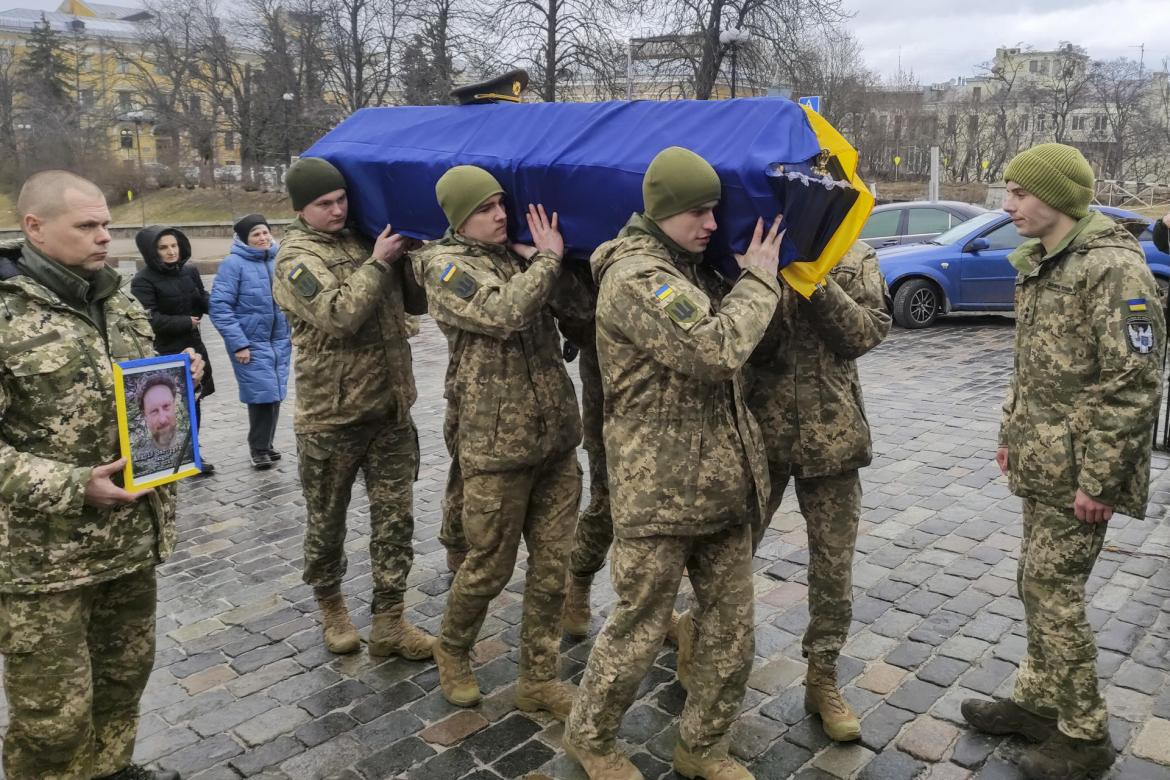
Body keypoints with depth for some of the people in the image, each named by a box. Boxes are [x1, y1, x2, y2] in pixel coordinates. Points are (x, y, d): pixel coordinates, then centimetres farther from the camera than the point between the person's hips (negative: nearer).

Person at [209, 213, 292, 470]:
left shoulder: (278, 260, 4)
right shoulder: (234, 263, -11)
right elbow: (219, 307, -13)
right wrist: (238, 343, -16)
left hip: (279, 340, 5)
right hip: (250, 342, -5)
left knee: (275, 394, 10)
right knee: (262, 393, -7)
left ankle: (265, 444, 27)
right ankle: (259, 448, 12)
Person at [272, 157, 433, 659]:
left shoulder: (366, 240, 8)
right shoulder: (297, 257, -7)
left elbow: (417, 303, 12)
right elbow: (339, 315, -22)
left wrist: (408, 258, -4)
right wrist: (377, 264, -15)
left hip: (390, 410, 5)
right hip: (330, 416, -4)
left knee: (395, 519, 7)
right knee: (327, 521, 12)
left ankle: (388, 622, 18)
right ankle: (330, 606, 35)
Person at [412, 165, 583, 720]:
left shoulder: (521, 255, 13)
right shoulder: (446, 265, -6)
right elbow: (506, 312, -23)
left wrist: (548, 257, 3)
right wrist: (548, 258, -11)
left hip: (556, 439, 6)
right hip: (496, 446, -6)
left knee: (553, 565, 10)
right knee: (489, 566, 8)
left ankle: (538, 679, 26)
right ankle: (452, 652, 36)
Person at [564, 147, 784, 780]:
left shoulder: (693, 267, 14)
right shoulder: (636, 275, -15)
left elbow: (738, 342, 18)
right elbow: (717, 351, -24)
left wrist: (754, 278, 7)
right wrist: (759, 280, -11)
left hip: (723, 483, 8)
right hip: (659, 491, -8)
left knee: (732, 633, 15)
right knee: (637, 630, 7)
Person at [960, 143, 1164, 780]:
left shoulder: (1113, 267, -18)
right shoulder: (1038, 264, 10)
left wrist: (1097, 481, -19)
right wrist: (1012, 435, 17)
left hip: (1077, 471, -9)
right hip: (1040, 463, 9)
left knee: (1053, 590, -1)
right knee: (1038, 585, 17)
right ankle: (1037, 702, 33)